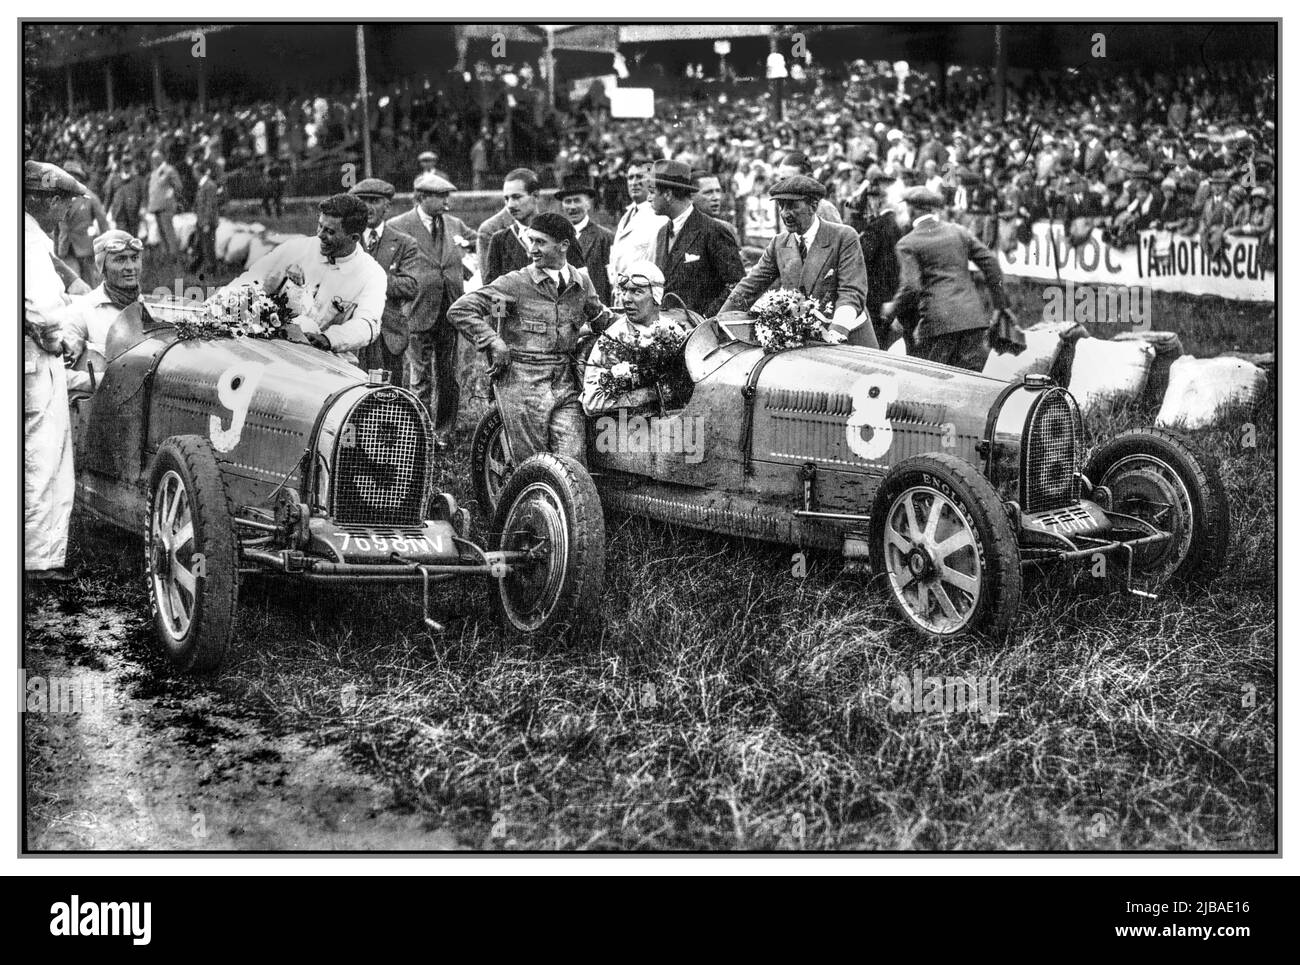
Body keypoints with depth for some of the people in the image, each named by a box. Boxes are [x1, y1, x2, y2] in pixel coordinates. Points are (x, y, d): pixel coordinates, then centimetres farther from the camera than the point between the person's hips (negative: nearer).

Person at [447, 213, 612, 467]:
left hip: (565, 388, 3)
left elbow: (600, 319, 30)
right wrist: (493, 343, -11)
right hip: (521, 386, -3)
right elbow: (459, 311, -8)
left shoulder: (581, 283, 10)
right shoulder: (515, 284, -4)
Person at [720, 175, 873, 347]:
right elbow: (750, 286, 7)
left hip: (848, 338, -4)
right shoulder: (778, 244, 6)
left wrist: (837, 331, -31)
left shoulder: (845, 237, -8)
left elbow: (852, 292, -15)